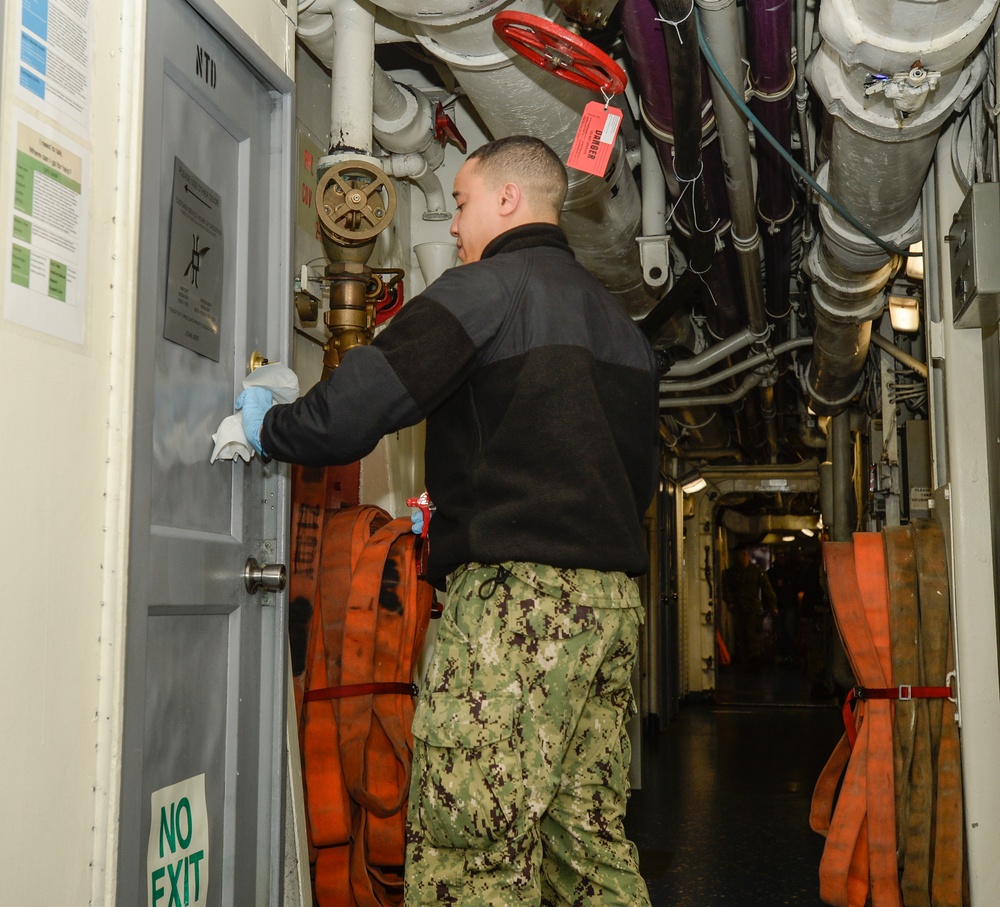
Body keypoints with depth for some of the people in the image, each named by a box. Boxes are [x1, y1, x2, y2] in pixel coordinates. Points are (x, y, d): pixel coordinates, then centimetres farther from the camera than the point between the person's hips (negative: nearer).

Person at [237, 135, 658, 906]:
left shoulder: (487, 286, -3)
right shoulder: (619, 321, 23)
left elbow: (353, 413, -12)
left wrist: (269, 426, 5)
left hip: (515, 589, -9)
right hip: (612, 593, 9)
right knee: (584, 829, 11)